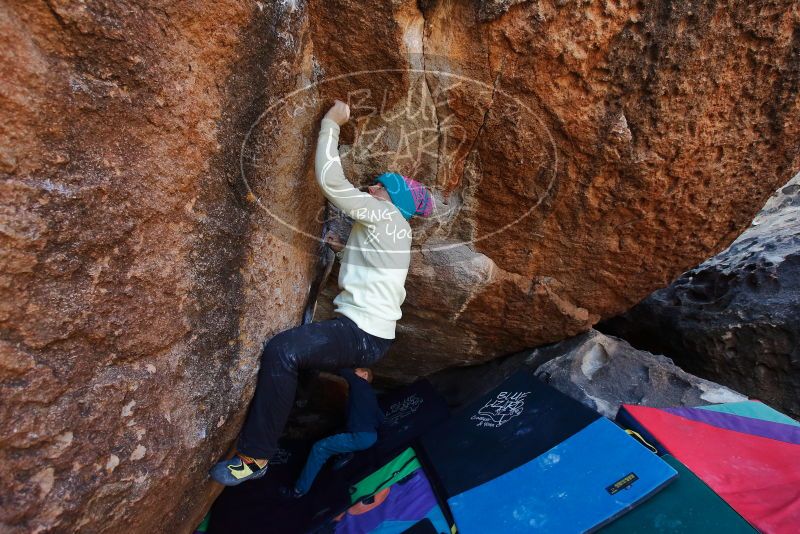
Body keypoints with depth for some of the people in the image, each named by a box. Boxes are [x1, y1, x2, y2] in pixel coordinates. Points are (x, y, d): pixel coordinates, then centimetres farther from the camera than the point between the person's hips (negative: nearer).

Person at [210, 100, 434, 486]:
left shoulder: (385, 217, -11)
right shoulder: (388, 226, 17)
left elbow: (330, 180, -17)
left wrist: (331, 122, -6)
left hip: (363, 334, -10)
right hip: (363, 329, 10)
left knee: (281, 351, -26)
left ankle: (255, 457, -15)